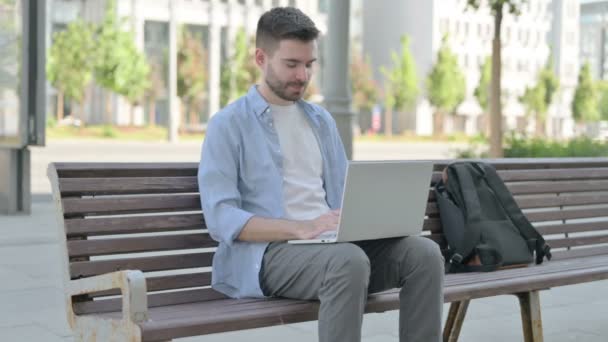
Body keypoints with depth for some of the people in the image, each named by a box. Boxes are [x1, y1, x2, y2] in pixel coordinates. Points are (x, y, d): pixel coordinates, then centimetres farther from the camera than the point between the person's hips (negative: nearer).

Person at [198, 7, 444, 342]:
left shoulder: (321, 120, 21)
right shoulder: (228, 125, 1)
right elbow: (221, 219, -10)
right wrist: (302, 228, -22)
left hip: (332, 242, 6)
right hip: (270, 251, -6)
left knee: (424, 252, -21)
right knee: (349, 261, -37)